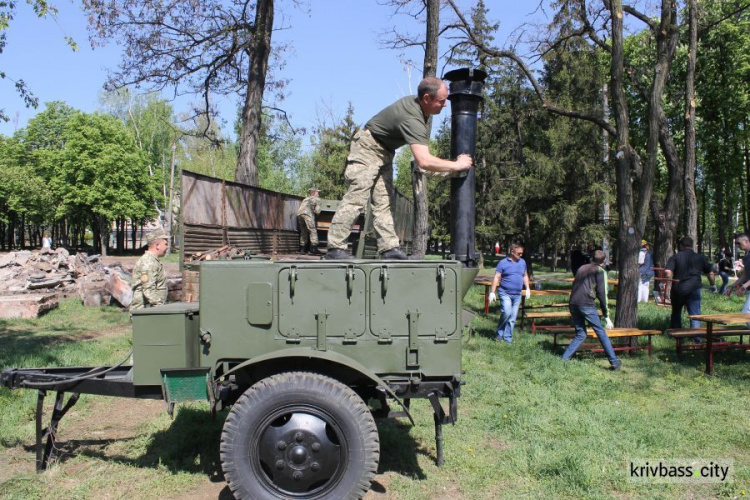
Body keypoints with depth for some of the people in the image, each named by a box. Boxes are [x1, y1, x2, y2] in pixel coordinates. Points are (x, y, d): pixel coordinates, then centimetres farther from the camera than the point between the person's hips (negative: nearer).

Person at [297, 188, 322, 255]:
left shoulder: (305, 199, 37)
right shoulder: (317, 199, 17)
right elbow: (317, 211, 6)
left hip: (299, 213, 7)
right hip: (307, 213, -7)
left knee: (303, 232, 16)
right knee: (313, 230, -5)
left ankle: (302, 249, 13)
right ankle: (313, 249, -14)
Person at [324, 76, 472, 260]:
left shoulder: (416, 103, 0)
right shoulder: (412, 119, -31)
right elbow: (423, 161, -40)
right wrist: (456, 165, -30)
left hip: (385, 152, 10)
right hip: (368, 147, -10)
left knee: (384, 202, -1)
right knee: (356, 198, -15)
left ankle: (389, 248, -6)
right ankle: (335, 248, -15)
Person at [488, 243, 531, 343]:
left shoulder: (522, 262, 11)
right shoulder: (503, 263, -4)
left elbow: (525, 276, 22)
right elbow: (496, 278, -7)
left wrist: (527, 288, 12)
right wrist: (492, 292, -12)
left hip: (517, 294, 5)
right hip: (505, 293, -5)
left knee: (512, 318, 5)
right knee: (506, 312, -21)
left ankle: (507, 338, 14)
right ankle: (500, 333, -1)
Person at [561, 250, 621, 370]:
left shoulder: (582, 268, 23)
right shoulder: (600, 271, 6)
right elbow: (602, 293, -2)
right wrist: (607, 316, -1)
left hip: (572, 304, 5)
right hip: (586, 304, -5)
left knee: (580, 334, 16)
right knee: (601, 333, 7)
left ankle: (563, 359, 8)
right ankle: (614, 362, 8)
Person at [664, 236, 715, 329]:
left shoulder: (675, 257, -1)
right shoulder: (699, 258, 7)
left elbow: (667, 271, -17)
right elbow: (710, 273, 15)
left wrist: (669, 281, 0)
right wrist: (712, 285, 29)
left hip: (678, 290, 0)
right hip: (694, 290, 0)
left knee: (676, 314, 17)